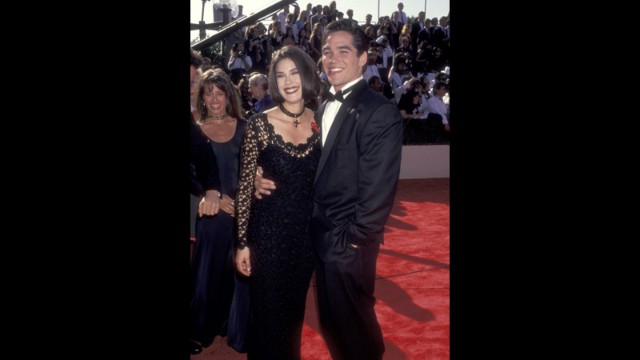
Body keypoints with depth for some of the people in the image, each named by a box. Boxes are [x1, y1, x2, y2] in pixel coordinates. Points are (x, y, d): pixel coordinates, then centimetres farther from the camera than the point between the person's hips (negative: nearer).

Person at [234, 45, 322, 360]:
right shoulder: (259, 124, -11)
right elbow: (245, 186, -8)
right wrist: (242, 242, -8)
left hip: (308, 232, 3)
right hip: (268, 230, -3)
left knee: (295, 307, 21)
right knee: (267, 310, 10)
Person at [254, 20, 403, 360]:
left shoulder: (380, 111, -16)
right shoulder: (324, 108, 10)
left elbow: (379, 188, -19)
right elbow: (316, 171, 10)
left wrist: (354, 240, -16)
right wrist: (268, 178, -5)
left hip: (349, 243, -7)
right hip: (321, 236, 7)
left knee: (352, 324, 10)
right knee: (330, 322, 20)